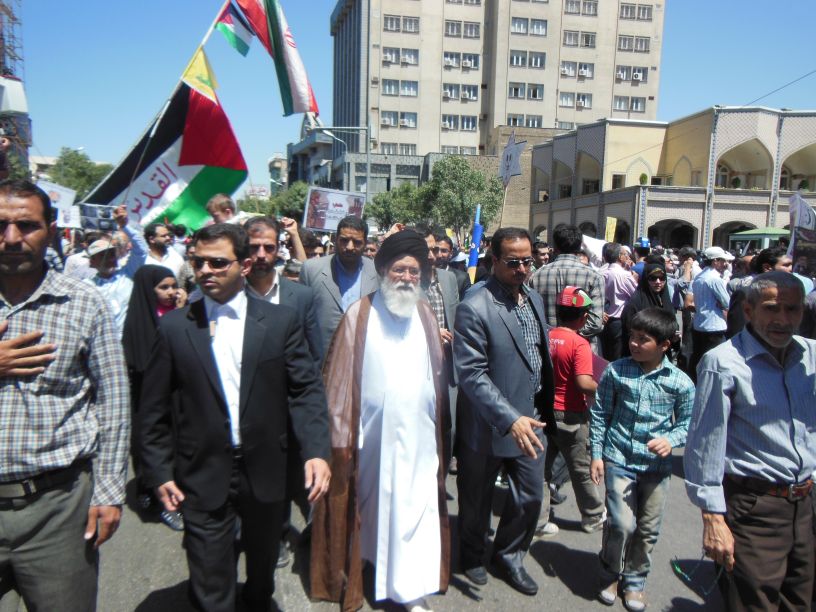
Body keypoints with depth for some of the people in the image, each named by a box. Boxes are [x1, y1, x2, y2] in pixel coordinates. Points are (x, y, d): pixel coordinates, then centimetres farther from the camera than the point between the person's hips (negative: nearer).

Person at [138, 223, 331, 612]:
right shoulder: (174, 327, -3)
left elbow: (306, 390, -6)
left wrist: (316, 450, -16)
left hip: (265, 472, 1)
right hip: (203, 477, -1)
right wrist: (159, 471, -2)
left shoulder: (281, 321, -4)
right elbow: (154, 408, 1)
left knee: (262, 570, 24)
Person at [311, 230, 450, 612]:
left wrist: (442, 426, 5)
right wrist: (341, 438, -7)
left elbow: (438, 373, 6)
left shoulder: (425, 314, 4)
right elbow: (339, 378, -6)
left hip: (418, 435, 2)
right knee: (371, 505, 14)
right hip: (372, 434, -2)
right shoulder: (360, 315, -6)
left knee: (415, 508, 5)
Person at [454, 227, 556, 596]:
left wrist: (544, 410, 12)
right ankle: (472, 556, 43)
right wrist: (510, 420, -30)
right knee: (477, 500, 16)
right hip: (489, 424, -6)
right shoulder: (474, 307, -21)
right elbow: (471, 373, -24)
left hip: (531, 420, 6)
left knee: (531, 498, 16)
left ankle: (509, 555, 42)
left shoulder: (534, 299, 4)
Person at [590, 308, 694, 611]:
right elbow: (599, 415, 1)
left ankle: (635, 579, 36)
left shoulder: (680, 382, -6)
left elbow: (687, 423, 5)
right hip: (619, 460, -1)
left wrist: (670, 440, -16)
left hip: (657, 465, 2)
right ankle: (610, 574, 22)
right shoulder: (615, 371, -6)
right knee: (621, 524, -6)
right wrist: (596, 454, -1)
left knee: (648, 529, 12)